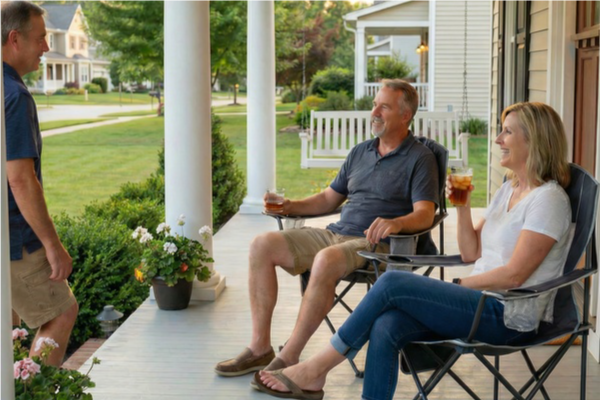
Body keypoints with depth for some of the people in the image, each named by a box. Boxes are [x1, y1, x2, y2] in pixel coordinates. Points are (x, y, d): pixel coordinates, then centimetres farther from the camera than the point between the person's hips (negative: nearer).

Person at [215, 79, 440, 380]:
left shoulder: (420, 159, 0)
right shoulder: (360, 152, 21)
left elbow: (425, 214, -13)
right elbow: (329, 198, 24)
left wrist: (396, 223, -34)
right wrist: (290, 206, 7)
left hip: (376, 243, -7)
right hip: (336, 233, 7)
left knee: (327, 260, -38)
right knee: (262, 246, -10)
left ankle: (289, 358, -27)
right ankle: (260, 348, -10)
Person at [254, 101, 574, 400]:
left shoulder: (548, 199, -10)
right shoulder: (509, 189, 18)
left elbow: (514, 275, -16)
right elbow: (470, 253, 16)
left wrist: (458, 285, -7)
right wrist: (462, 206, 2)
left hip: (510, 317, -8)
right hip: (483, 303, 8)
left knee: (393, 283, -18)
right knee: (386, 327, -19)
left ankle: (317, 369, -8)